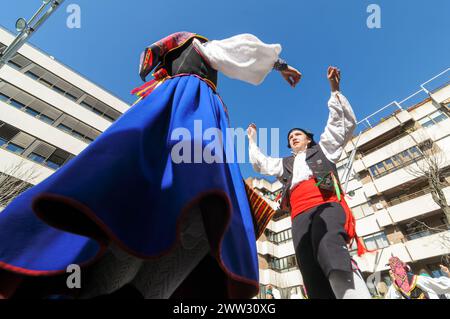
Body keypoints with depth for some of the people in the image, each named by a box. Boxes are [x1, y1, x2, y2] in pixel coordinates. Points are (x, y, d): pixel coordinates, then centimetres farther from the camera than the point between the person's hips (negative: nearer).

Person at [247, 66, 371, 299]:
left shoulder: (323, 148, 29)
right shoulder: (285, 164, 38)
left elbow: (345, 124, 20)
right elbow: (260, 164, 41)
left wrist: (334, 90, 14)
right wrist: (252, 140, 48)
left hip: (327, 206, -3)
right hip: (300, 216, 4)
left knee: (329, 249, -35)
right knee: (313, 279, -14)